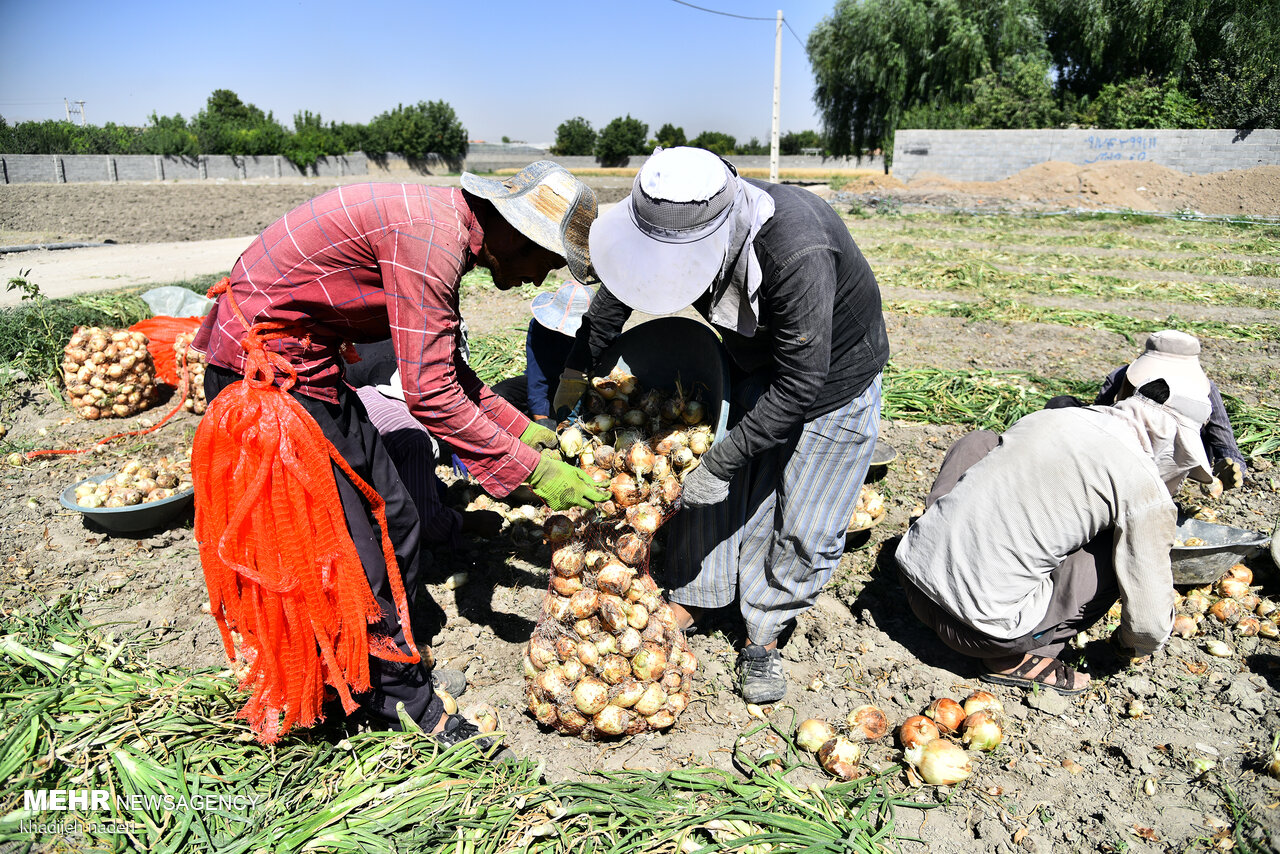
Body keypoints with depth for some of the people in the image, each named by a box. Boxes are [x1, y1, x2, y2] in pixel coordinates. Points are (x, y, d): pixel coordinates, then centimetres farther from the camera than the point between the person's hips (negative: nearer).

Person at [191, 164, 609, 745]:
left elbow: (444, 368, 16)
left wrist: (520, 427, 12)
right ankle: (403, 707, 14)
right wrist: (531, 469, -20)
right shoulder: (428, 236, -25)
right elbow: (429, 395, -27)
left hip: (310, 365, 10)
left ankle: (395, 668, 29)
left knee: (394, 522, 12)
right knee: (350, 553, -3)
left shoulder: (445, 232, 7)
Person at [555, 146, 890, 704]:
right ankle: (687, 602, 25)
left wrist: (723, 459, -28)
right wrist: (578, 368, 5)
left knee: (805, 525, 2)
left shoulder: (798, 255, -42)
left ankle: (764, 636, 24)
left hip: (831, 377, -5)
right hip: (753, 364, 5)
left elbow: (800, 386, -34)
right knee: (701, 479, 3)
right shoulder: (681, 224, -22)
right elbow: (618, 289, -1)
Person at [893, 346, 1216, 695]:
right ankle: (1018, 659, 4)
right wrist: (1134, 646, 21)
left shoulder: (1048, 416, 10)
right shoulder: (1144, 489, -7)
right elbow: (1150, 622, -3)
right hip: (980, 630, -5)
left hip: (912, 566, 6)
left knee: (980, 442, 22)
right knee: (1125, 551, 6)